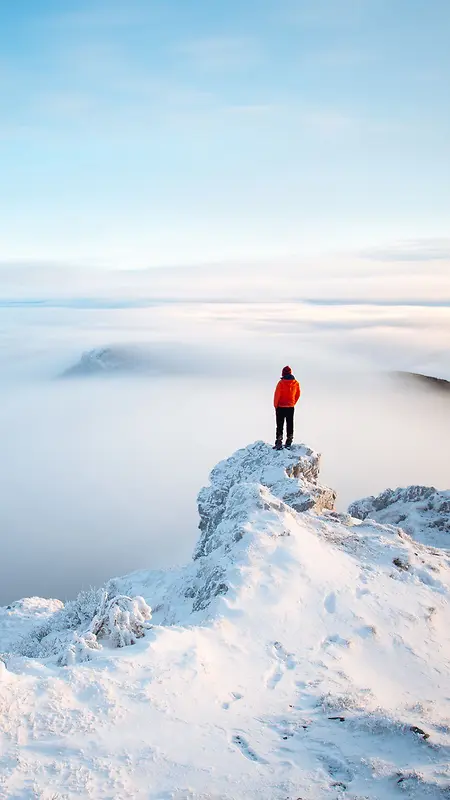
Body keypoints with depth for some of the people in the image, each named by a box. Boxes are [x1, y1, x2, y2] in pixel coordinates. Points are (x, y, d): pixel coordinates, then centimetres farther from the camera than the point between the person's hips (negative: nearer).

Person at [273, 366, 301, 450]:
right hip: (291, 408, 4)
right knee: (290, 425, 13)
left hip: (281, 407, -4)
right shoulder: (296, 383, -2)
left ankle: (279, 443, -4)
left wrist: (276, 405, -1)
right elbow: (298, 394, 8)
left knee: (280, 425, 1)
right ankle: (289, 442, 17)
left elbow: (277, 395, -13)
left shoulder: (281, 383, -17)